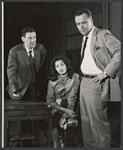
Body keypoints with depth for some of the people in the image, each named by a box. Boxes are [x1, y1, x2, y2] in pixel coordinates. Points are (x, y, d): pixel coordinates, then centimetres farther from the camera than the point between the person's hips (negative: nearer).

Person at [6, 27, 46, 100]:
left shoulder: (40, 48, -4)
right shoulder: (14, 51, -14)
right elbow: (11, 71, -17)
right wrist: (14, 88, -31)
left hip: (36, 88, 3)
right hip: (20, 89, -3)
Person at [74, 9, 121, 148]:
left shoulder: (103, 34, -9)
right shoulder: (85, 39, 16)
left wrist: (106, 73, -18)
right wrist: (82, 78, 9)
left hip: (96, 83, -8)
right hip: (84, 83, 9)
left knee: (98, 121, -5)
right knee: (86, 121, 14)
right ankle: (89, 146, 27)